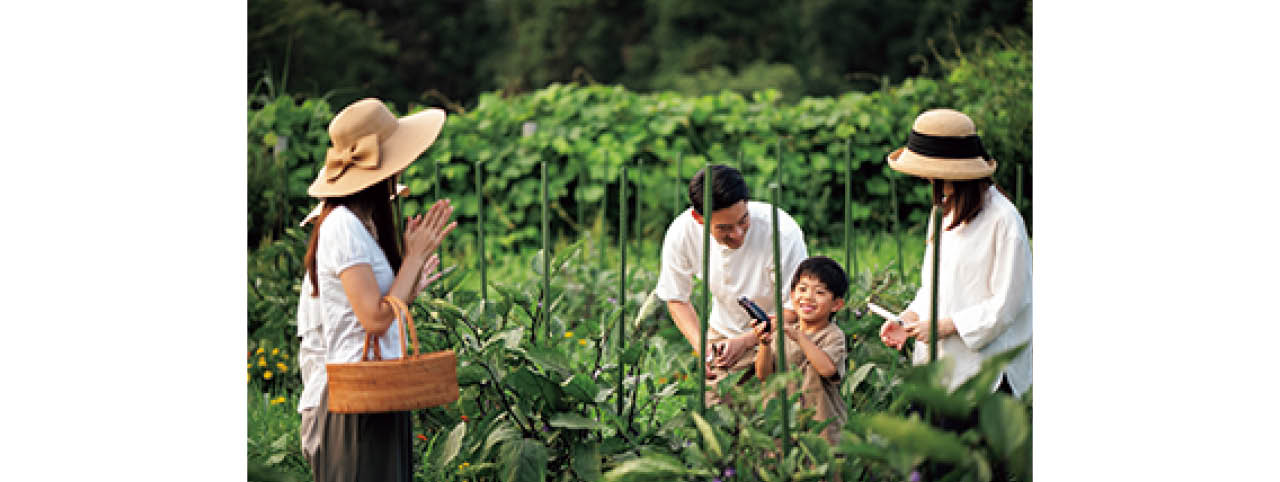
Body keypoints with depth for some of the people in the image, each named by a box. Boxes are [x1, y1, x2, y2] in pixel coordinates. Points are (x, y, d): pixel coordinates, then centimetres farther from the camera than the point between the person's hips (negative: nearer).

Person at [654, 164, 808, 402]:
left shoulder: (783, 231, -30)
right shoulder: (681, 233, -20)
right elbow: (676, 299, -2)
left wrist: (745, 341, -30)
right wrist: (701, 347, -17)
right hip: (722, 333, 3)